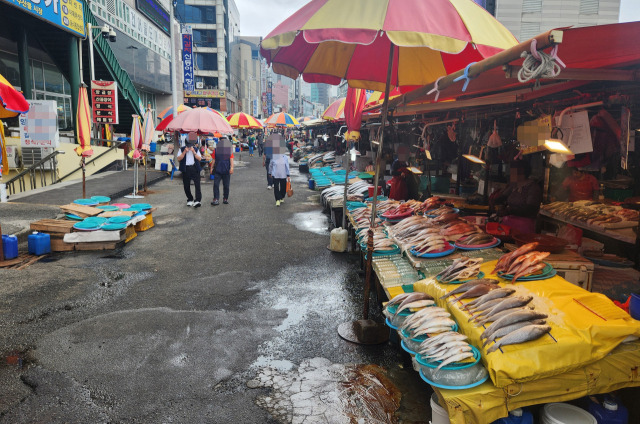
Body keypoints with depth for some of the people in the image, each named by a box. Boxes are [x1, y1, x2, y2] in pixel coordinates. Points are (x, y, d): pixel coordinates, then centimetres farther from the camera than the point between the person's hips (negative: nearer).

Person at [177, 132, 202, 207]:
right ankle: (190, 200, 24)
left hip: (194, 168, -1)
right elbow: (179, 159, -4)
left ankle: (197, 200, -19)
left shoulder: (195, 149, 11)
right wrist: (184, 152, -13)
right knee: (186, 186, 7)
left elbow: (199, 159, 0)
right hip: (186, 169, 1)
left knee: (197, 184, -13)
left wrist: (194, 152, -12)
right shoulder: (182, 149, 7)